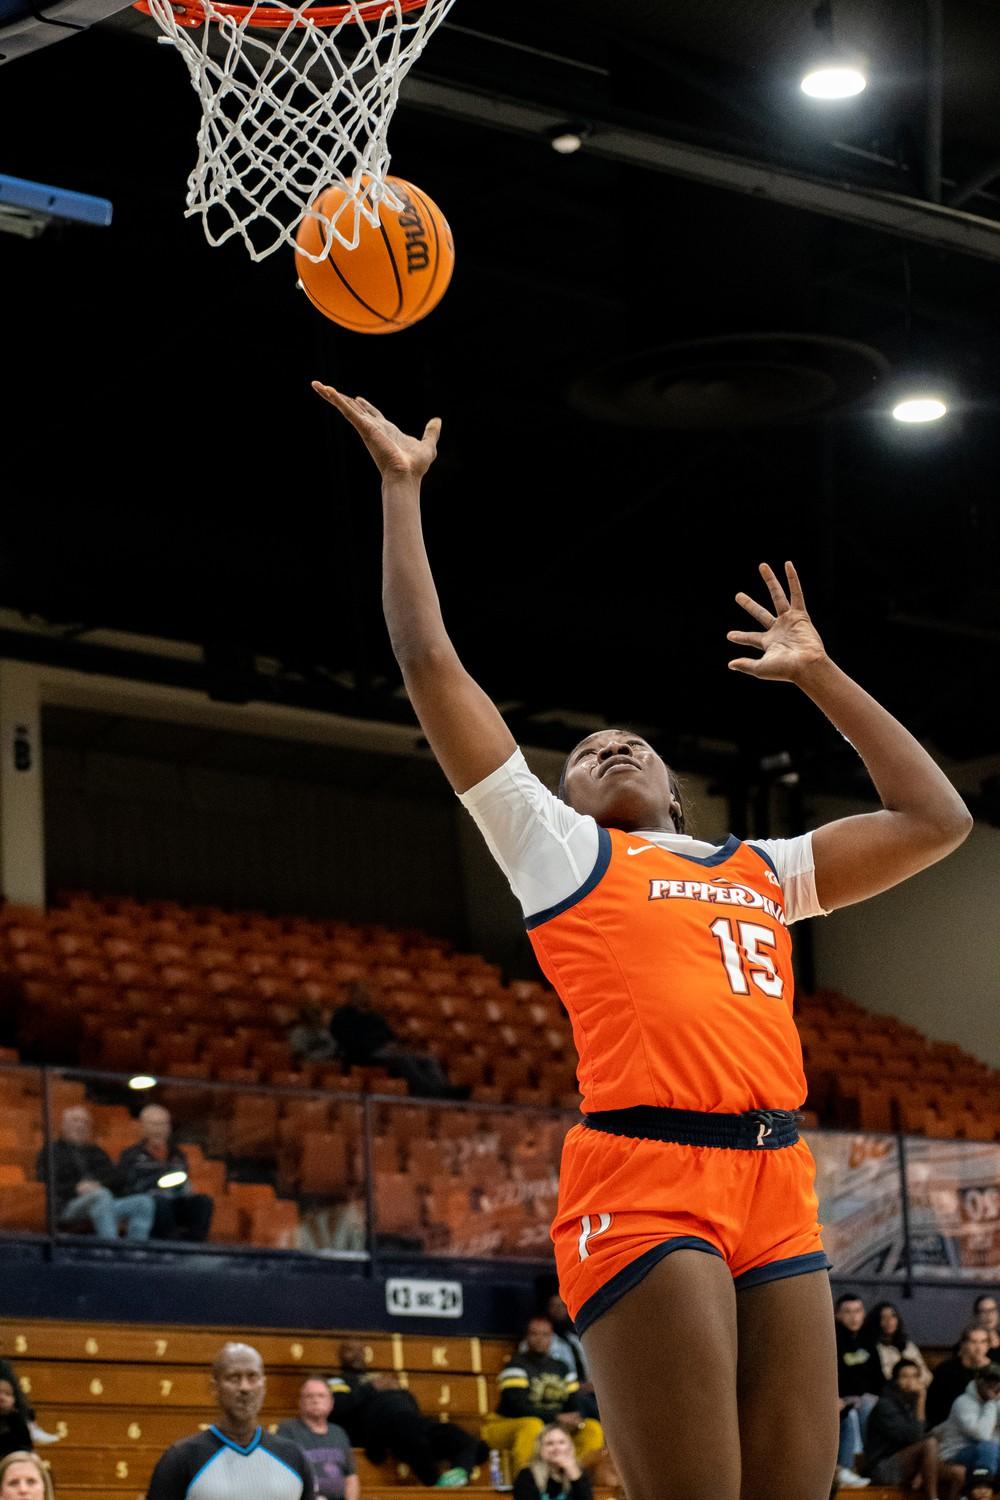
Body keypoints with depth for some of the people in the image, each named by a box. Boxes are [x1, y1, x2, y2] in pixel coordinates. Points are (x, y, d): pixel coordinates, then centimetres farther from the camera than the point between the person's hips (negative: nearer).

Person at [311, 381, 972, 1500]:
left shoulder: (760, 871, 27)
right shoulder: (557, 846, 17)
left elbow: (935, 821, 29)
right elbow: (430, 662, 14)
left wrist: (818, 675, 33)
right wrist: (400, 486, 18)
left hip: (778, 1188, 5)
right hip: (645, 1180, -5)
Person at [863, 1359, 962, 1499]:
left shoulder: (912, 1404, 11)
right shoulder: (885, 1405, -13)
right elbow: (913, 1436, -23)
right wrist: (921, 1403, -21)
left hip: (908, 1468, 8)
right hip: (885, 1468, -8)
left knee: (959, 1473, -10)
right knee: (930, 1444, -30)